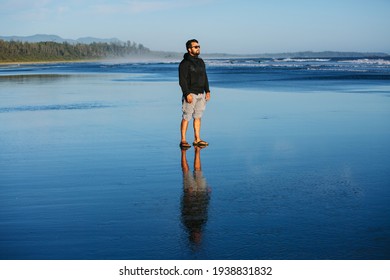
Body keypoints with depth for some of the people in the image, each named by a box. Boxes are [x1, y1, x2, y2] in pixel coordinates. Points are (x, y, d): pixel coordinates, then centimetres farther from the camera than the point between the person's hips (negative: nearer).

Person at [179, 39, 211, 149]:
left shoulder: (201, 62, 16)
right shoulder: (185, 63, -8)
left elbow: (205, 77, 21)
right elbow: (182, 80, -14)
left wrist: (207, 91, 13)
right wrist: (187, 94, -20)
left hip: (201, 94, 7)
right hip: (190, 94, -7)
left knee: (198, 117, 9)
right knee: (186, 117, -6)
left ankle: (197, 139, 14)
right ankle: (183, 140, -3)